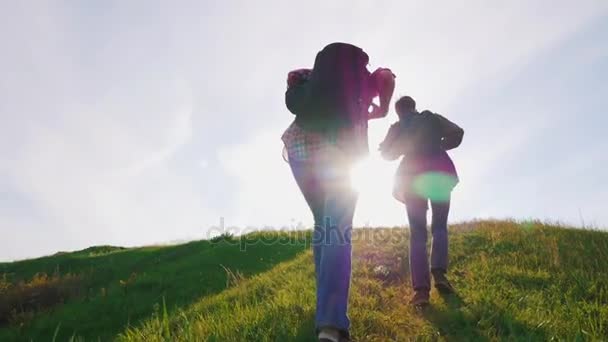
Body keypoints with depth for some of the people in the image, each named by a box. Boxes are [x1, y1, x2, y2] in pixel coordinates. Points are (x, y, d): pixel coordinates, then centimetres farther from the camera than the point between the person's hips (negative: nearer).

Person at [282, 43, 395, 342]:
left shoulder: (316, 77, 29)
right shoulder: (365, 79, 20)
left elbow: (293, 76, 16)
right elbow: (386, 77, 4)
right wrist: (382, 109, 18)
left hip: (299, 145, 4)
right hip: (341, 149, -4)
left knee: (322, 224, 20)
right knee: (337, 232, -8)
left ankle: (327, 298, 28)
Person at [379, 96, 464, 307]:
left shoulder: (397, 128, 13)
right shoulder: (432, 118, 14)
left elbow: (387, 153, 12)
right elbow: (457, 133, 8)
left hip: (413, 176, 0)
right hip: (439, 172, 0)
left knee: (417, 233, -1)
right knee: (439, 227, 10)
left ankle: (421, 288, -15)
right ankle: (439, 272, -14)